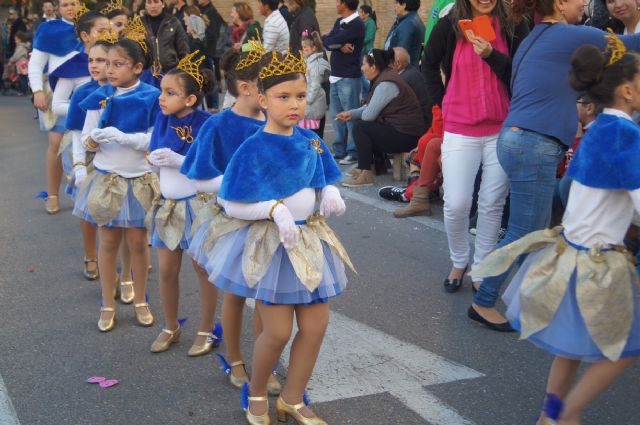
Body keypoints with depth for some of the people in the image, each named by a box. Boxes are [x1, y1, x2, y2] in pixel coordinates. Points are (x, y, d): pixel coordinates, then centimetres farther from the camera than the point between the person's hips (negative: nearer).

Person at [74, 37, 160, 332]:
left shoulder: (151, 98, -9)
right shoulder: (99, 97, -2)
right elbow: (86, 138, 1)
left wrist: (123, 137, -25)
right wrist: (93, 141, -22)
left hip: (140, 180, -1)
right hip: (107, 178, 2)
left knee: (138, 242, 9)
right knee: (109, 242, 9)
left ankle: (140, 302, 26)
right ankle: (108, 305, 21)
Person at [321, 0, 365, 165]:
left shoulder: (356, 25, -13)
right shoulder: (339, 22, 15)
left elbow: (330, 41, -18)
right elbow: (328, 43, 4)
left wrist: (325, 39, 4)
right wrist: (340, 45, -15)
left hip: (349, 77, -9)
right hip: (335, 76, 9)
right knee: (337, 115, 12)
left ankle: (354, 152, 1)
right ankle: (339, 150, 20)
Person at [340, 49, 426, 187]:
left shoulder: (386, 84, -19)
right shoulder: (385, 77, 13)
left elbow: (369, 115, -18)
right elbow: (370, 107, 17)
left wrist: (356, 115, 3)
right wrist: (351, 114, 6)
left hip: (407, 137, -10)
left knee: (359, 127, -11)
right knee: (364, 124, 18)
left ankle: (365, 174, -10)